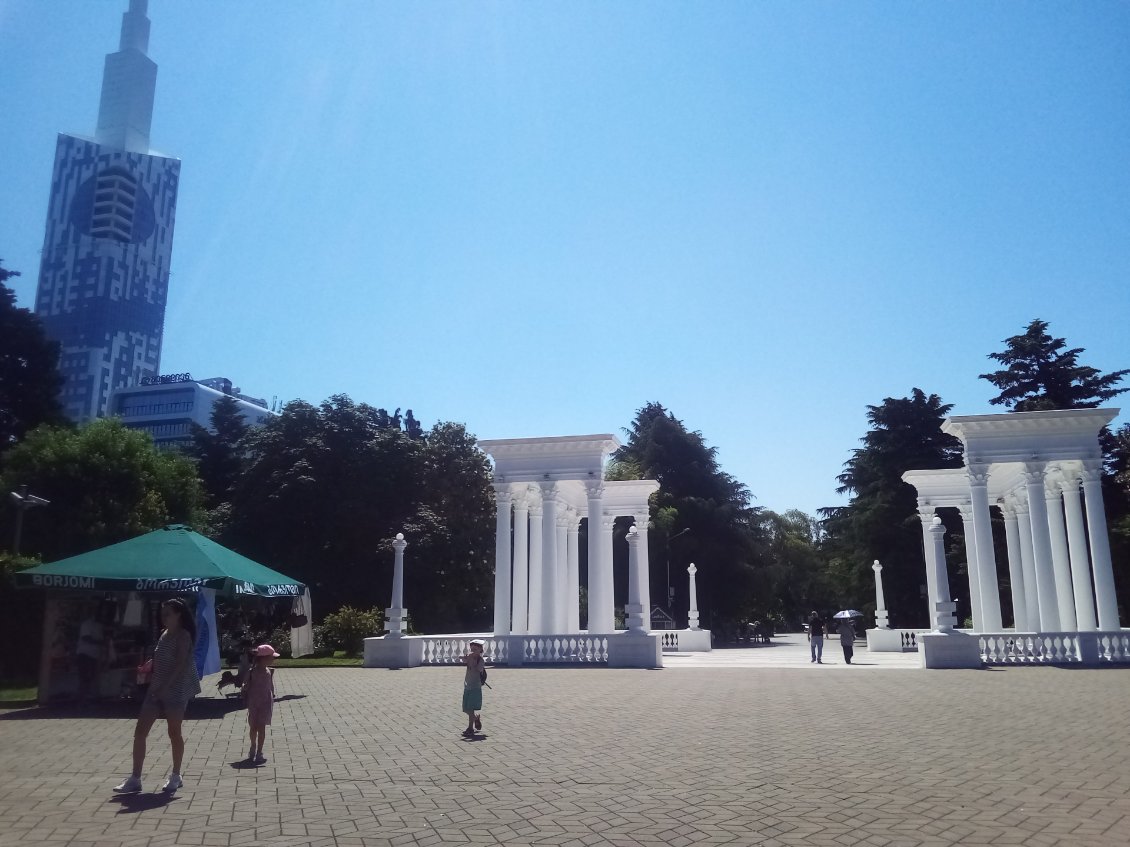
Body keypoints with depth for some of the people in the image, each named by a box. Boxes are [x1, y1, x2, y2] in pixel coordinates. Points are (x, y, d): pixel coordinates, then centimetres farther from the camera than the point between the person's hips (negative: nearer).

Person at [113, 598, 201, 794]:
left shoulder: (183, 635, -11)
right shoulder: (164, 634, 14)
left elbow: (181, 664, -19)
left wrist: (165, 686, -24)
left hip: (176, 690, -8)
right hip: (157, 689, 8)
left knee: (174, 732, 3)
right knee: (139, 731, 2)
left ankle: (176, 776, 17)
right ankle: (135, 779, 7)